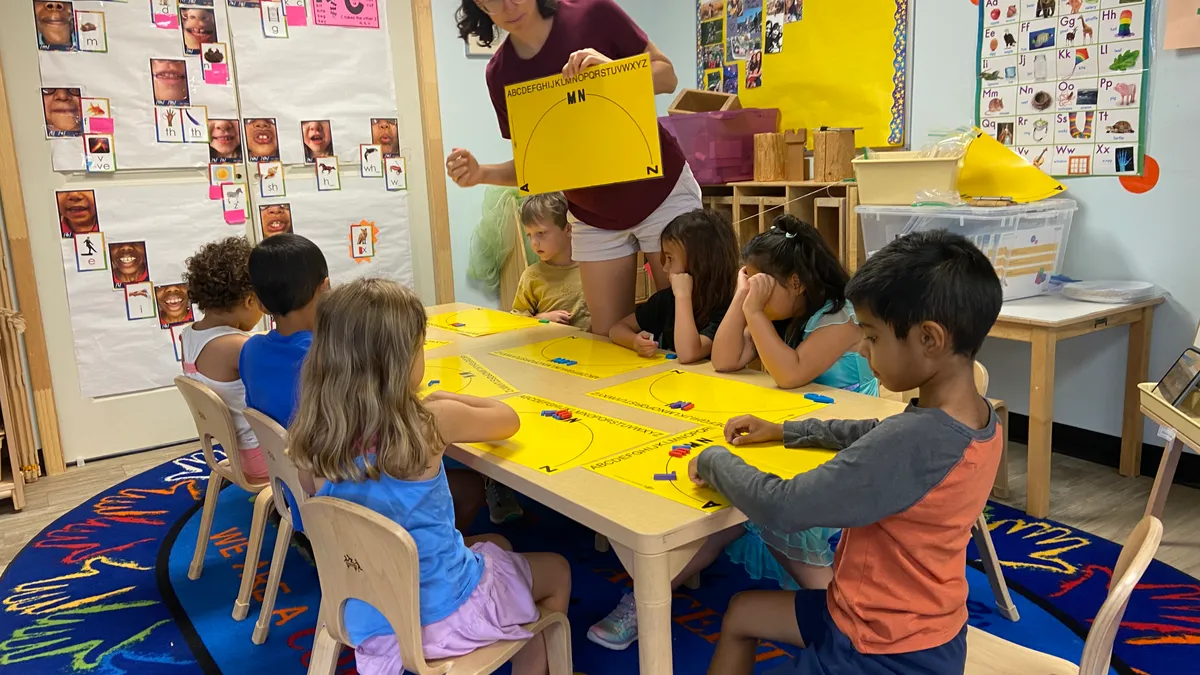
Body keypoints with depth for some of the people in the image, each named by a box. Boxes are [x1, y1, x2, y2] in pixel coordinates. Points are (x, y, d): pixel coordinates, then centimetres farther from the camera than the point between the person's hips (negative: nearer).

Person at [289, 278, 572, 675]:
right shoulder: (431, 423, -25)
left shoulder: (323, 427, -12)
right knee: (557, 571, 21)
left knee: (498, 546, 30)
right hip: (438, 610, -6)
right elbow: (509, 420, -5)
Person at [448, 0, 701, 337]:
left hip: (661, 192, -3)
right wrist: (482, 173, -17)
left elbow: (666, 75, -5)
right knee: (608, 338, 3)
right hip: (595, 217, 3)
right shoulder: (500, 73, -3)